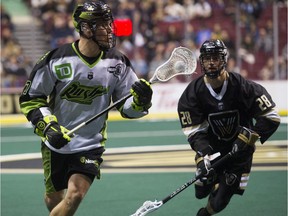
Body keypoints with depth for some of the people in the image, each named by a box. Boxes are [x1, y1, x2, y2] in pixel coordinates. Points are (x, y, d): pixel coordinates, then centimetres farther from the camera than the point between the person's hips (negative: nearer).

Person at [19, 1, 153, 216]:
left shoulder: (118, 62, -7)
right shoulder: (56, 59, -14)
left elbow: (127, 107, -1)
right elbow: (30, 99, -5)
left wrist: (140, 100, -24)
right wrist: (48, 126, -19)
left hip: (91, 145, 1)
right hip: (56, 144, 0)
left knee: (75, 196, -18)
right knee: (54, 198, 12)